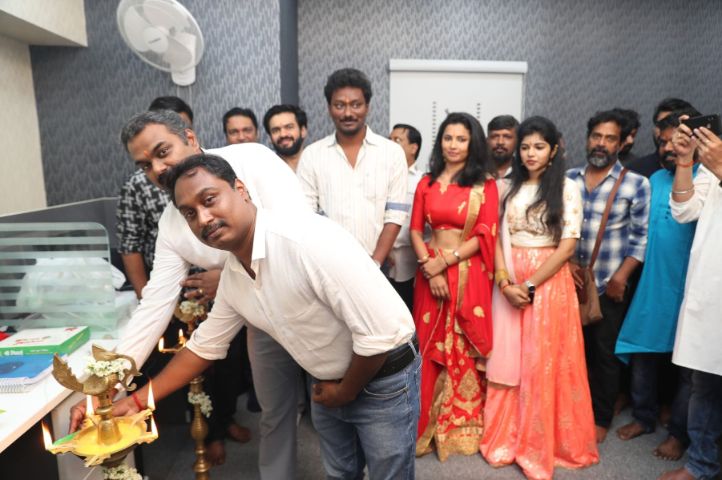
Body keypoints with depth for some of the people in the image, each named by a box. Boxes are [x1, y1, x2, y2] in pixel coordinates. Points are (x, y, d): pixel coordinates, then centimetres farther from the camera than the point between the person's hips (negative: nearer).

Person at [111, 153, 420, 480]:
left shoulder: (310, 240, -33)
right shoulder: (231, 277, -6)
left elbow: (384, 329, -32)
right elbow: (204, 345, 10)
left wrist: (346, 391, -15)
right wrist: (138, 399, 8)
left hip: (382, 382, -6)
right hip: (328, 384, 7)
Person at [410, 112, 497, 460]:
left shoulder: (485, 184, 0)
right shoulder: (427, 183, 8)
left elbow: (486, 235, -7)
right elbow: (415, 230, 4)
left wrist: (445, 261, -13)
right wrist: (430, 269, -9)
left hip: (469, 275, -2)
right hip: (430, 273, 2)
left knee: (465, 351, 8)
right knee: (432, 350, 9)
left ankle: (464, 425, 27)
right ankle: (432, 423, 26)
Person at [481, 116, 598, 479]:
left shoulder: (567, 189, -1)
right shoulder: (507, 187, 9)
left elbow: (568, 246, -7)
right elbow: (496, 237, 4)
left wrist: (531, 285, -13)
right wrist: (503, 280, -10)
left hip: (549, 282, -3)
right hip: (509, 283, 3)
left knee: (543, 363, 3)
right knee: (506, 360, 6)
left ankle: (539, 444, 21)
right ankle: (505, 437, 23)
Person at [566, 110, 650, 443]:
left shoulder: (636, 184, -6)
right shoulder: (569, 179, 3)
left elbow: (642, 236, -6)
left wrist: (621, 276, -13)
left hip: (609, 286, -2)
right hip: (570, 281, 3)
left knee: (605, 354, 10)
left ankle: (600, 417, 28)